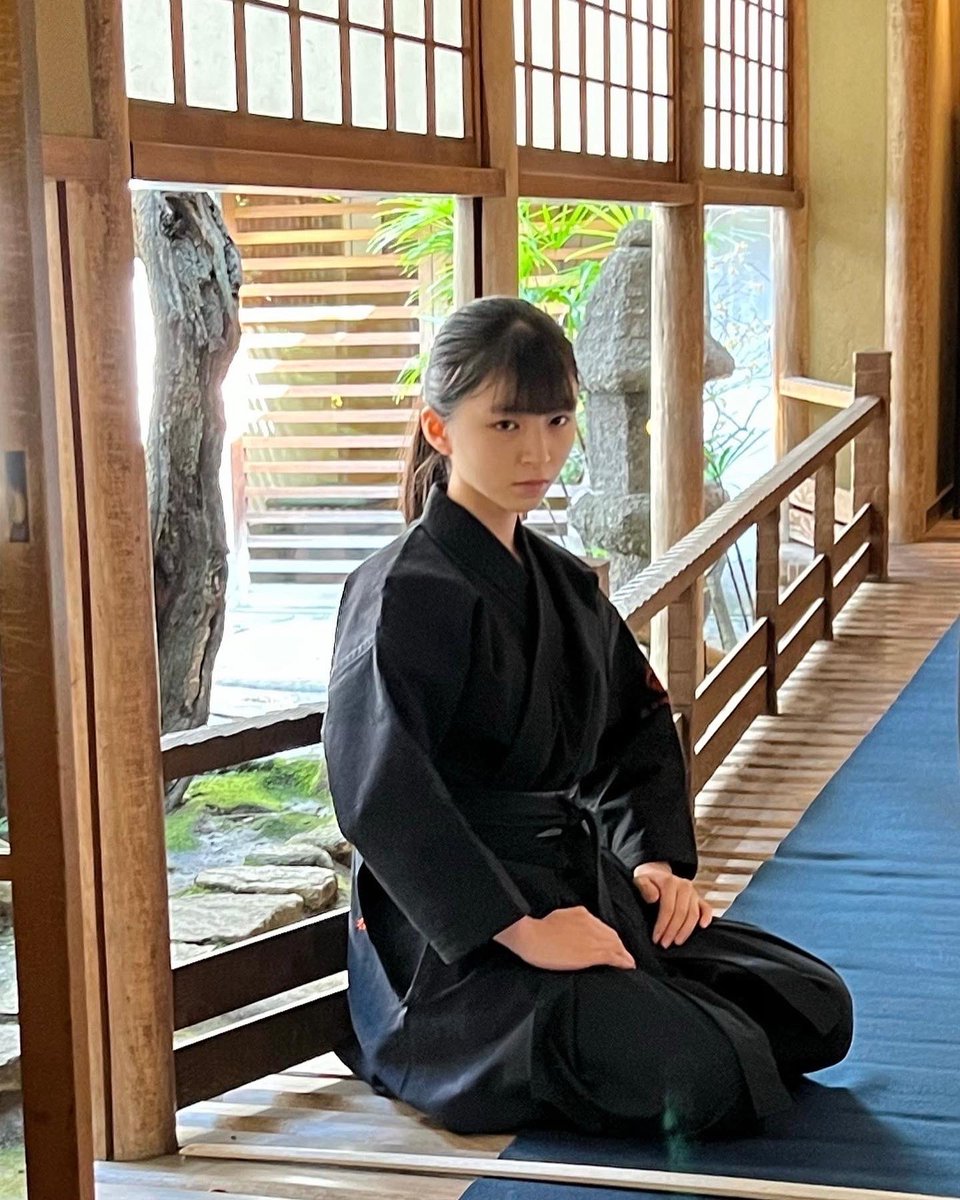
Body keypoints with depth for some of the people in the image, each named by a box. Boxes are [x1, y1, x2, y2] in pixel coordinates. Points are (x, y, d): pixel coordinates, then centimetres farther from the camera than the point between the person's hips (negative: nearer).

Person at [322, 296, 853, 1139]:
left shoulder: (566, 584, 11)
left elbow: (640, 725, 21)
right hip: (456, 933, -8)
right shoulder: (408, 594, -16)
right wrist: (518, 929, -25)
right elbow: (383, 797, -24)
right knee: (706, 1079, -23)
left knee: (815, 1013, 6)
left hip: (577, 887, 9)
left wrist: (656, 859, 6)